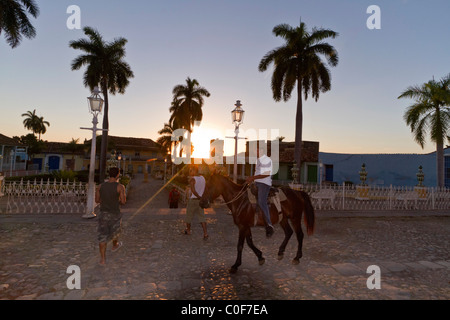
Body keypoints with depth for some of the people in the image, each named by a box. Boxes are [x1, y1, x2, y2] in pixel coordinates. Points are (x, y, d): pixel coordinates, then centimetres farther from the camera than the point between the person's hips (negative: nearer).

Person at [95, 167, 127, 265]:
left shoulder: (101, 186, -2)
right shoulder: (120, 187, -16)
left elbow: (97, 200, 6)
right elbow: (123, 202, -15)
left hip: (103, 213, 3)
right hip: (115, 214, -3)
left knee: (102, 235, 7)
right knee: (115, 230, 24)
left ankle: (103, 259, 8)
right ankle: (115, 245, 50)